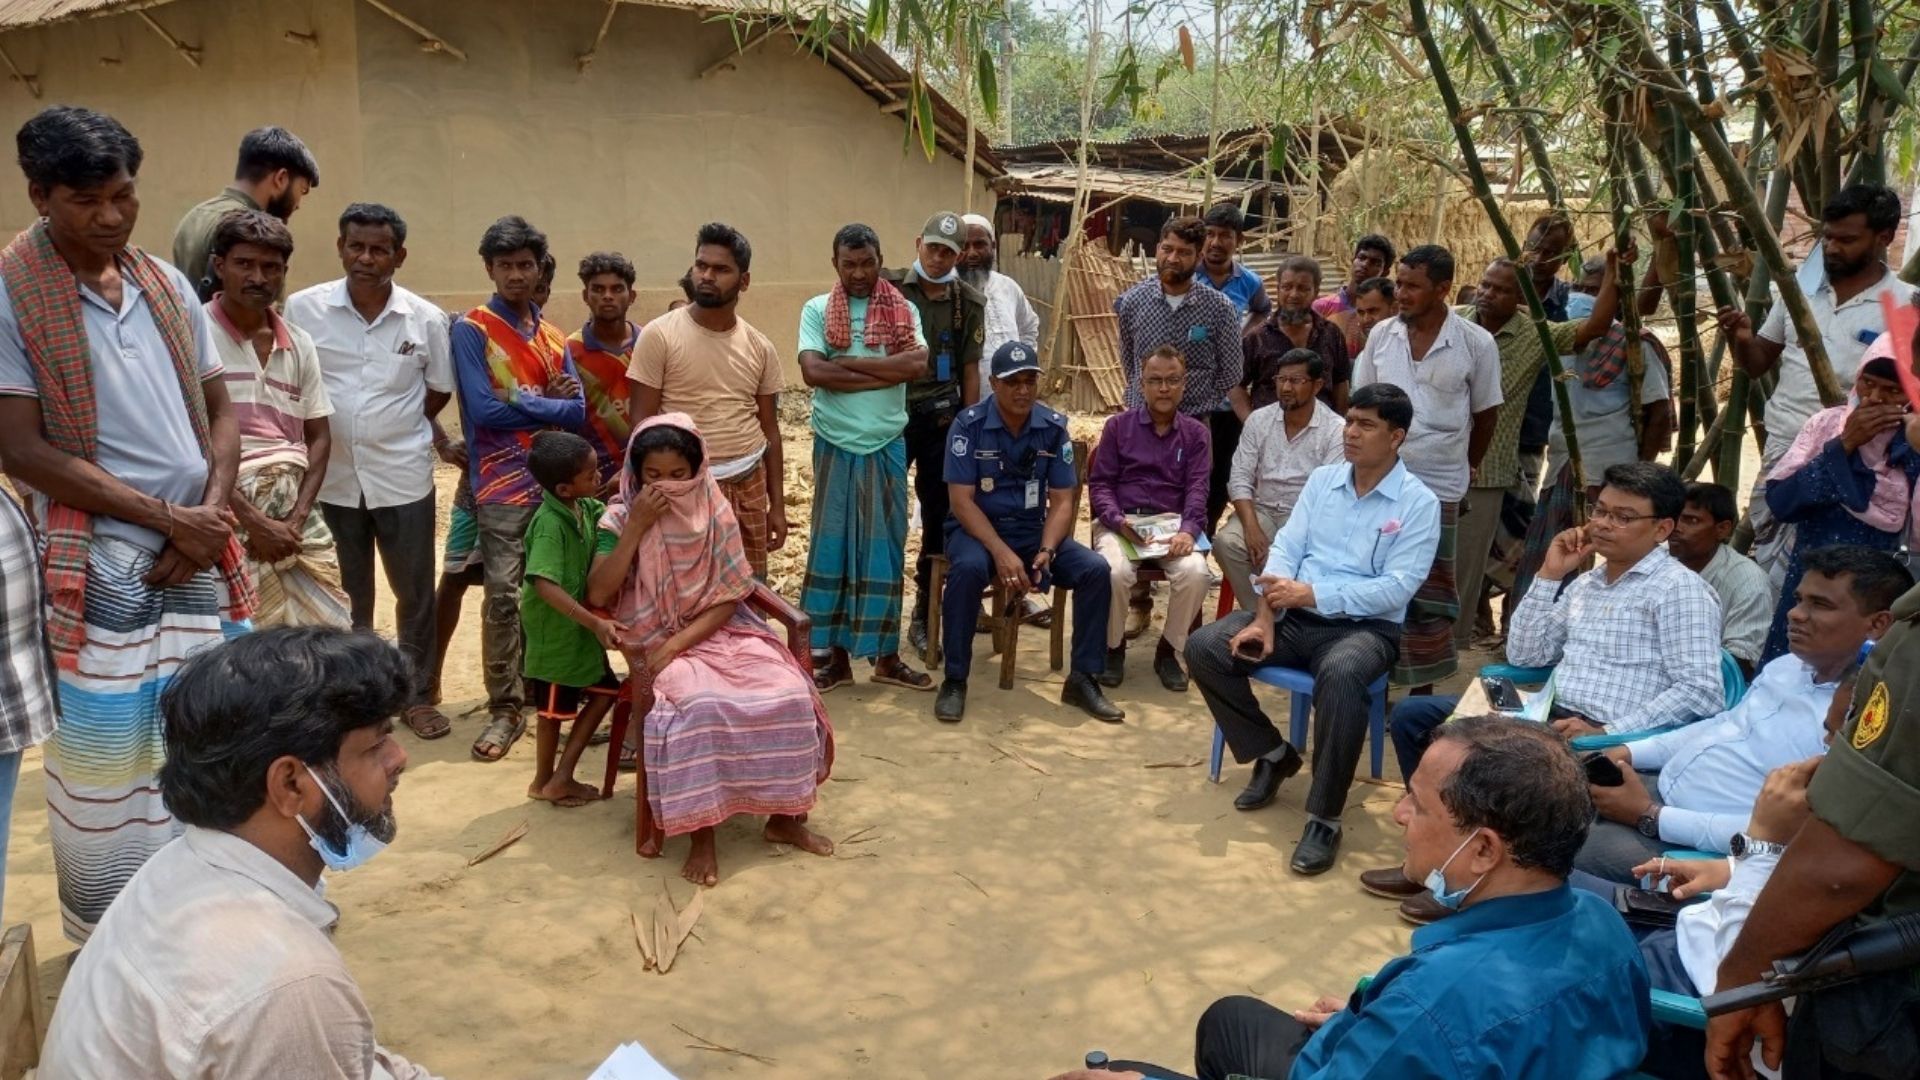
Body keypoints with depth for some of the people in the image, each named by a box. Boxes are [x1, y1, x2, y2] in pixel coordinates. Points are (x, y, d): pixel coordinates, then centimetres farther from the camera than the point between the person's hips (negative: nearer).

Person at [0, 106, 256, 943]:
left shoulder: (168, 286, 8)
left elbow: (219, 410, 11)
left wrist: (211, 512, -7)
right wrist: (165, 517, -15)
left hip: (203, 561, 5)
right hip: (102, 573, -5)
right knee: (108, 764, 5)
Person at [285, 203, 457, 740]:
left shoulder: (427, 319, -5)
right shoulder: (303, 309, -6)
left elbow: (437, 393, 8)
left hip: (403, 478, 0)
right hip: (332, 477, 0)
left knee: (415, 593, 9)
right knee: (347, 596, 14)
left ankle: (418, 695, 24)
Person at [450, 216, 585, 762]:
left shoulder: (553, 336, 14)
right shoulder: (471, 329, -1)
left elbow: (577, 412, 4)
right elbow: (483, 410, -13)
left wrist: (522, 400, -8)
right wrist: (548, 403, -5)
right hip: (503, 484, -4)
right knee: (503, 595, -7)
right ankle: (504, 710, 0)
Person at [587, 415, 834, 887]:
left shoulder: (715, 515, -1)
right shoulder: (621, 518, -5)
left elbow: (728, 599, -4)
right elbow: (597, 594, -17)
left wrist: (678, 643, -17)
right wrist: (637, 525, -21)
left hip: (719, 633, 3)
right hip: (656, 645, -2)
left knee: (790, 695, -21)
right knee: (701, 705, -34)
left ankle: (783, 816, -4)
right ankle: (701, 832, -20)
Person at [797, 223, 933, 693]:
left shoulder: (903, 311, 4)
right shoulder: (816, 310, 0)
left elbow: (917, 364, -14)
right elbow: (812, 371, -15)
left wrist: (848, 362, -14)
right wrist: (883, 373, -14)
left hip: (887, 445, 1)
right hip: (835, 445, -1)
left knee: (885, 547, 7)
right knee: (831, 545, 3)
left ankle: (885, 654, 17)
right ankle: (831, 653, 12)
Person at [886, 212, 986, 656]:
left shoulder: (969, 302, 3)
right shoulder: (889, 288, -2)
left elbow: (970, 371, 6)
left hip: (942, 420, 2)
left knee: (939, 519, 7)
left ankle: (923, 615, 20)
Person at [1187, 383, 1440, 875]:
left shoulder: (1419, 503, -5)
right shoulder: (1322, 479, 10)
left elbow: (1396, 589, -14)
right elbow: (1286, 548, 3)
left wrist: (1312, 593, -21)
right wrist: (1266, 618, -13)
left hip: (1365, 627, -5)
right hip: (1296, 616, 5)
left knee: (1340, 674, -40)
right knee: (1204, 647, -15)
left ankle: (1324, 819, -25)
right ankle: (1273, 754, 5)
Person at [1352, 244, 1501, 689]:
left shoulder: (1477, 344, -8)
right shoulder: (1381, 336, 0)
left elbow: (1486, 414, 4)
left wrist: (1462, 469, 13)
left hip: (1438, 489, -2)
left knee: (1428, 595, 8)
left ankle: (1422, 690, 20)